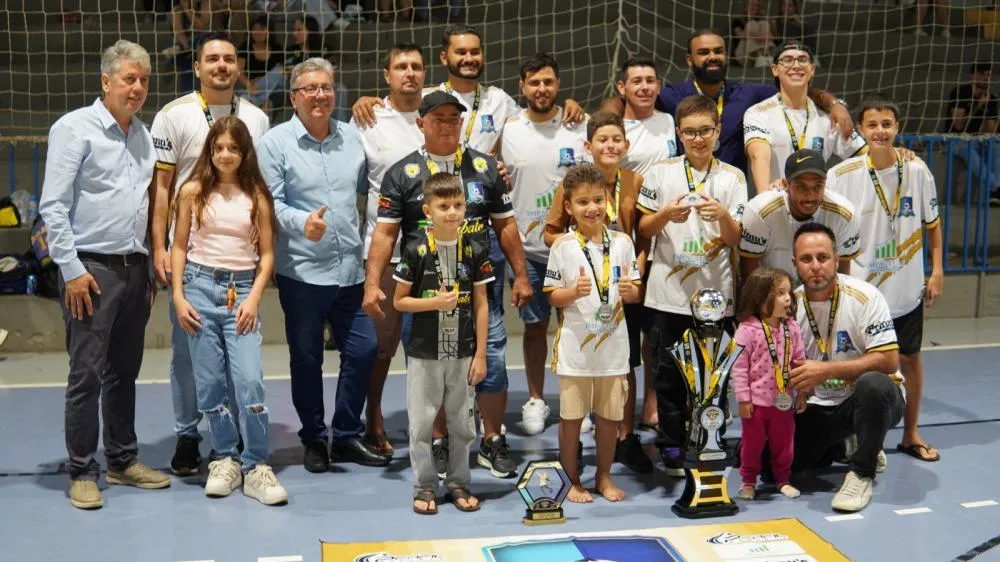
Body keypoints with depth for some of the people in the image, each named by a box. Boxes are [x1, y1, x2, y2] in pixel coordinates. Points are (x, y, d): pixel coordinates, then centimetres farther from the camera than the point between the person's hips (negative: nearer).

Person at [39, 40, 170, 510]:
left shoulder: (143, 135, 13)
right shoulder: (75, 128, -6)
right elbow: (53, 206, -10)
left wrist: (152, 267, 12)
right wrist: (72, 269, -14)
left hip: (134, 268, 6)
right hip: (91, 268, -6)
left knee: (124, 372, 13)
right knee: (87, 374, -2)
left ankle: (123, 460, 24)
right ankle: (82, 473, 8)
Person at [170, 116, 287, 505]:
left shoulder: (257, 196, 5)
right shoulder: (193, 191, 6)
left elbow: (266, 254, 5)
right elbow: (179, 247, 7)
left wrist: (254, 298, -6)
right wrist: (178, 296, -2)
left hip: (242, 290, -1)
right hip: (201, 286, 1)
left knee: (250, 380, -10)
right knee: (209, 382, 3)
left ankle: (256, 468, -1)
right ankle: (225, 460, 17)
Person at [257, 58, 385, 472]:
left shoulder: (352, 139, 11)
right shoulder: (275, 143, -4)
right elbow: (270, 204, -10)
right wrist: (302, 222, -26)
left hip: (350, 268, 4)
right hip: (301, 271, -4)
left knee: (363, 350, 6)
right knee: (306, 359, 6)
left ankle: (347, 437, 21)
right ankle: (314, 441, 22)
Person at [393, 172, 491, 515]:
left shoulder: (475, 250, -1)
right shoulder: (415, 250, -7)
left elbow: (481, 305, 2)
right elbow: (399, 300, -1)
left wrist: (480, 354, 0)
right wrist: (435, 302, -18)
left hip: (463, 353, 2)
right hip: (424, 353, -2)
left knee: (462, 422, 10)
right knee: (421, 422, 5)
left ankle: (458, 483, 25)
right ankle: (424, 486, 19)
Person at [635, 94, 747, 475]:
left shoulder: (732, 178, 4)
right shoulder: (661, 173, 4)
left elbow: (736, 240, 1)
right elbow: (643, 229, 5)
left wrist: (723, 216, -19)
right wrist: (666, 214, -14)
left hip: (716, 294, 0)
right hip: (669, 293, 0)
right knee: (669, 373, 6)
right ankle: (672, 448, 17)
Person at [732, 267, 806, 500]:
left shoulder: (791, 328, -1)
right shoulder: (747, 330, -16)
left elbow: (799, 362, 6)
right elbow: (739, 366, -13)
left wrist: (802, 393, 7)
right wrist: (743, 399, -12)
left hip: (784, 399, 4)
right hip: (756, 400, -4)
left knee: (784, 442, 14)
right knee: (752, 443, 10)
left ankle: (783, 479, 31)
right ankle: (748, 481, 25)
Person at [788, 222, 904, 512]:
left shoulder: (864, 297, -16)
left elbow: (889, 360, -23)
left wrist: (825, 371, -30)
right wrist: (794, 387, -17)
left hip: (874, 399, -4)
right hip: (820, 408, 4)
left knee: (873, 383, -39)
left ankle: (862, 473, -16)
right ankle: (838, 448, 19)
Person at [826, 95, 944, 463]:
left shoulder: (916, 171, -4)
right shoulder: (842, 175, -10)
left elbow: (932, 223, 7)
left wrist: (937, 271, 3)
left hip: (906, 288, 2)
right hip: (859, 288, -2)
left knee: (910, 358, 13)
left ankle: (911, 435, 29)